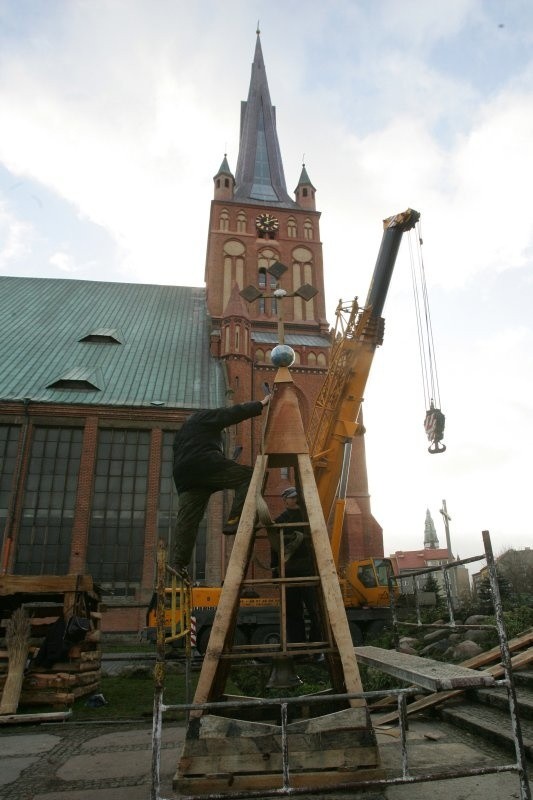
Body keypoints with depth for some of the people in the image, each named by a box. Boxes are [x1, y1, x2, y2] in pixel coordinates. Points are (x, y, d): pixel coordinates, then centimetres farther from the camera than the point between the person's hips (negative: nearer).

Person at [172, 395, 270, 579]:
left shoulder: (180, 433, 40)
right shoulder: (206, 417, 18)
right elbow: (233, 413, 8)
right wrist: (260, 404, 14)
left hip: (183, 476, 8)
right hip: (206, 463, -8)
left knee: (187, 520, 2)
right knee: (248, 476, -5)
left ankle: (179, 563, -5)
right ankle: (234, 520, -19)